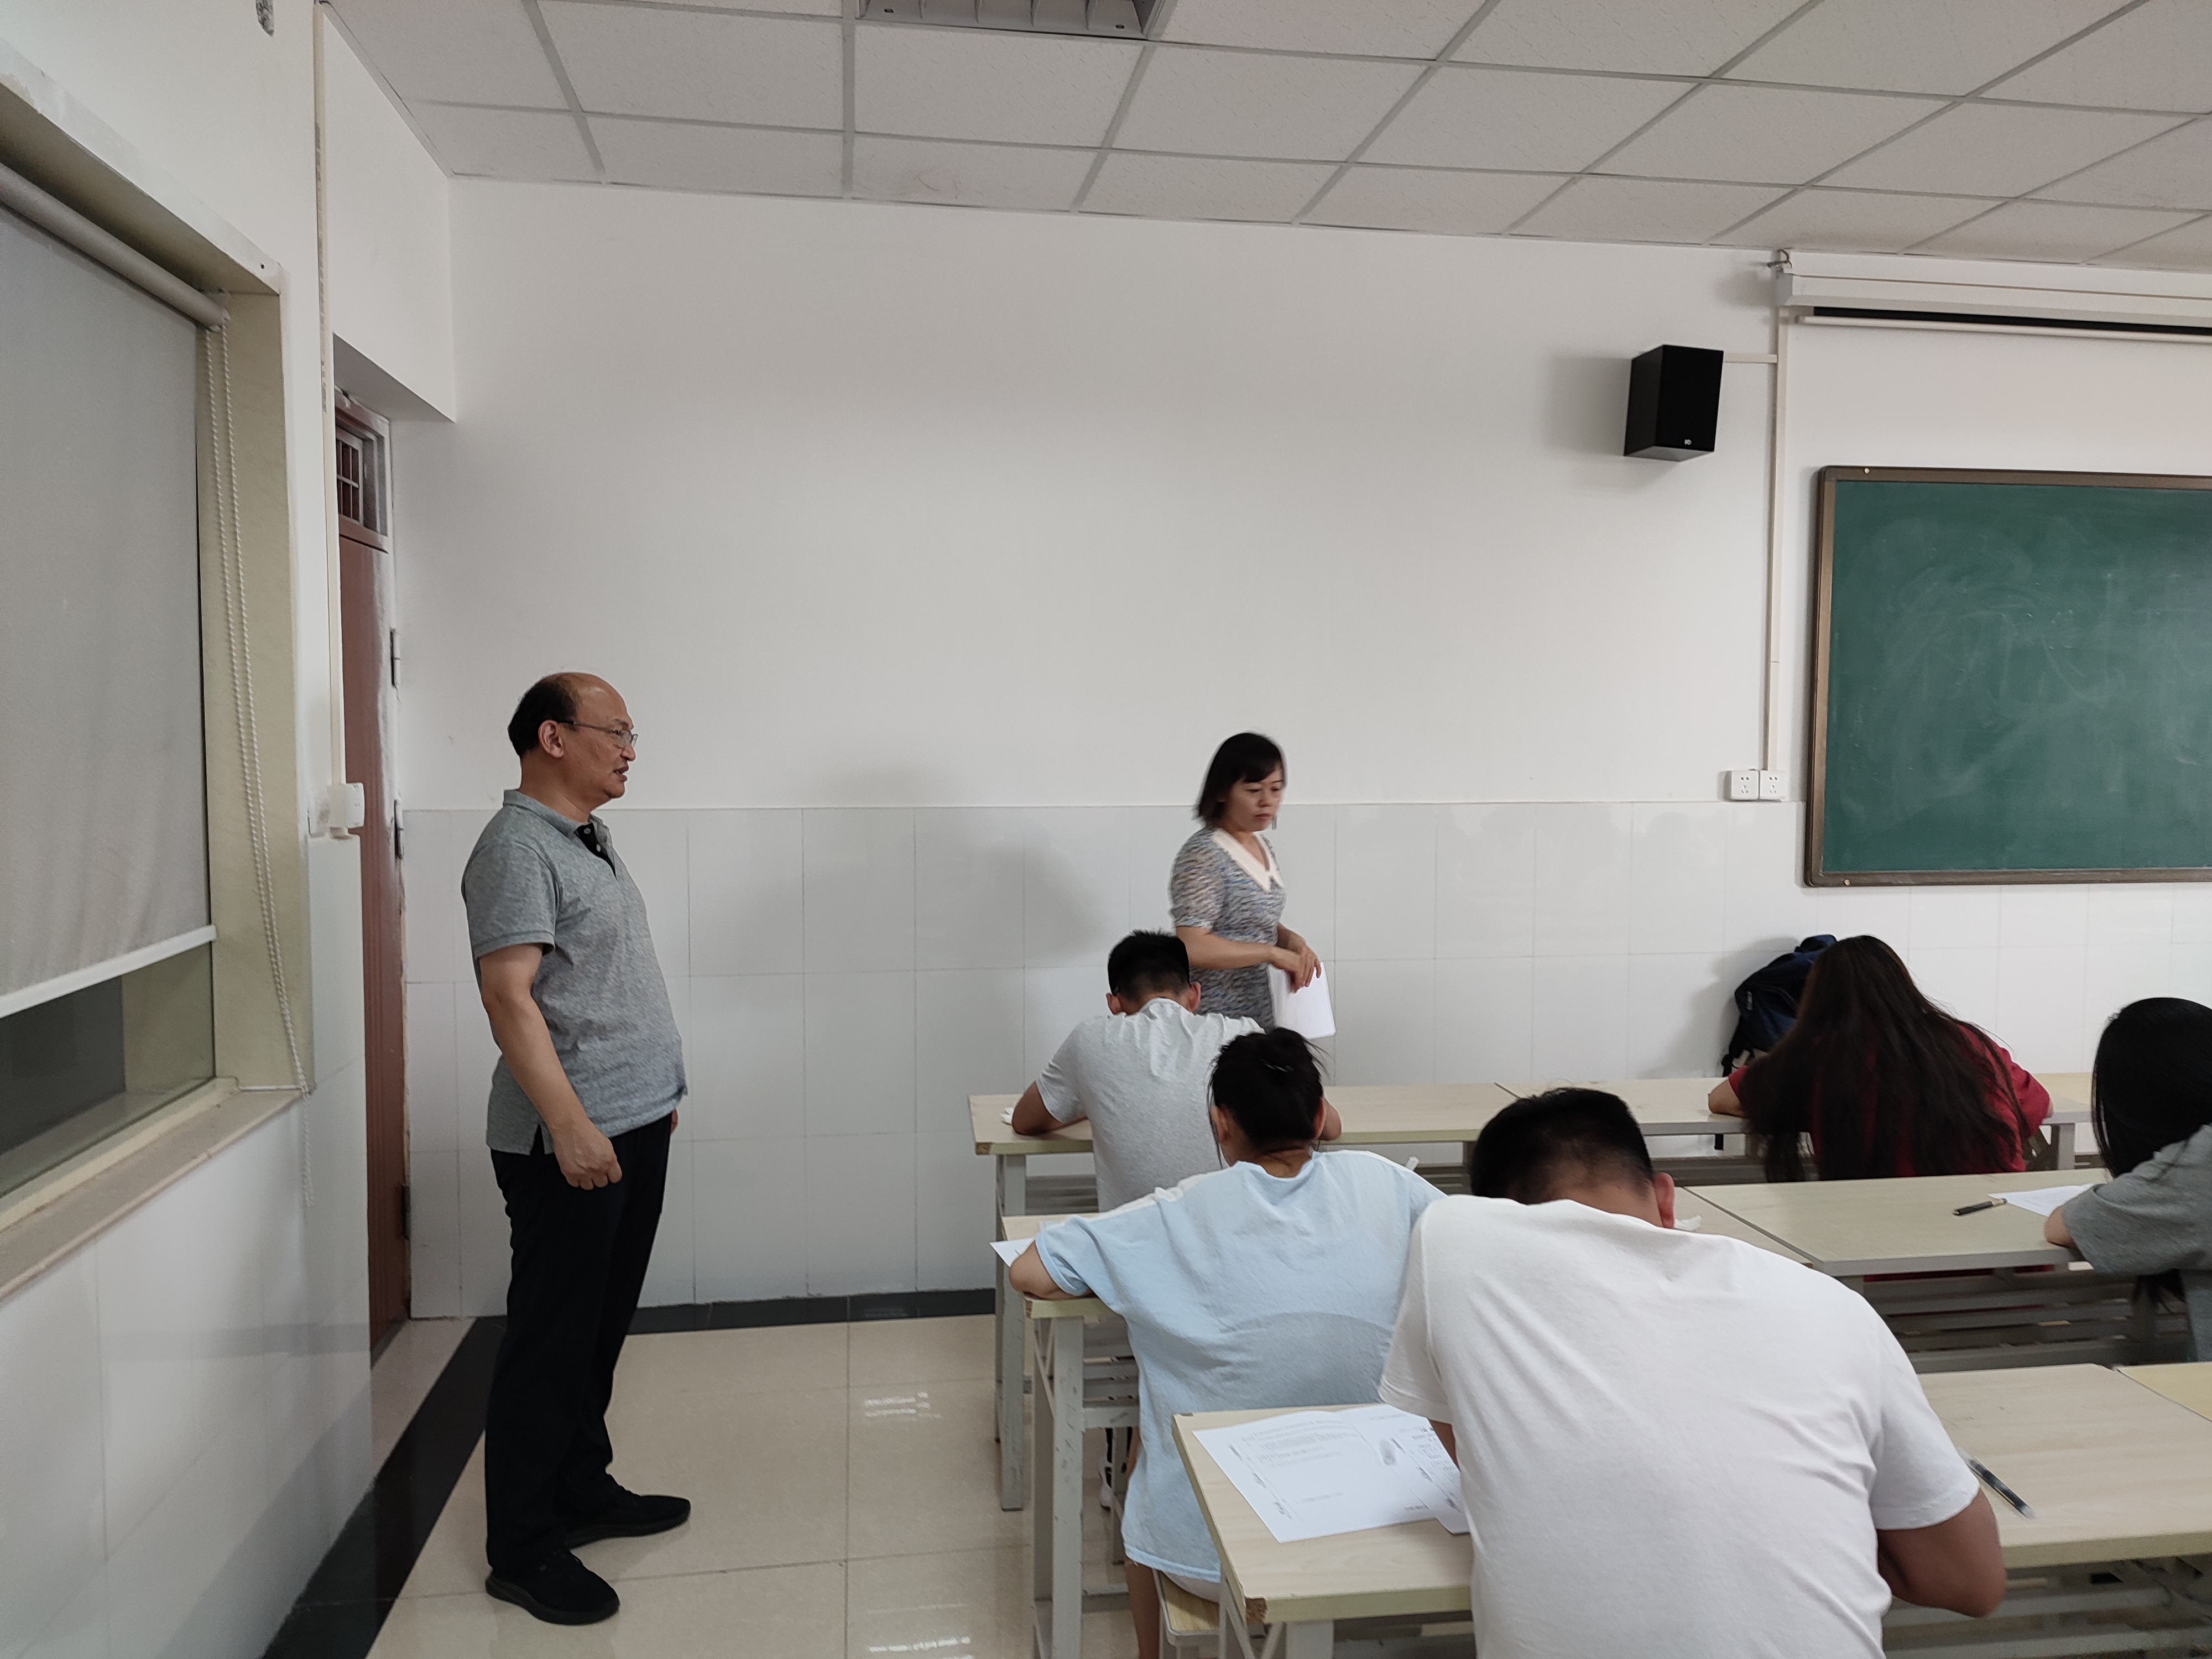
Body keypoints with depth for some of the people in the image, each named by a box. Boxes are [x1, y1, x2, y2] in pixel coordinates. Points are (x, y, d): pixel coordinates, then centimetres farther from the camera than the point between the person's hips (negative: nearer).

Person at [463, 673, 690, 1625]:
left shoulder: (589, 841, 15)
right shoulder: (517, 848, -15)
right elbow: (509, 995, -23)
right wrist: (571, 1125, -27)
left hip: (633, 1126, 9)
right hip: (569, 1142, -9)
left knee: (600, 1327, 18)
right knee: (551, 1341, 0)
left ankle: (583, 1491, 32)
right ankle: (522, 1548, 12)